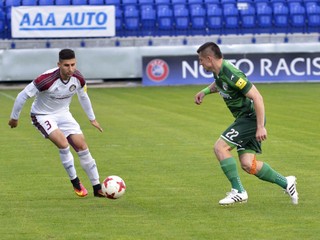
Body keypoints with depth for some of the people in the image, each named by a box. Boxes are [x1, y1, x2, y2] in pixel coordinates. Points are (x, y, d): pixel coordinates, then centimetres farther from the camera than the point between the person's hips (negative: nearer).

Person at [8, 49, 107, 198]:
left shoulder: (78, 79, -13)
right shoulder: (47, 79, -32)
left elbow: (83, 96, 10)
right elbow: (23, 96, -20)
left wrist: (92, 119, 19)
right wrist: (14, 118, -9)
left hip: (63, 114, 5)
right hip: (42, 116, -5)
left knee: (82, 145, -4)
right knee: (63, 143, -27)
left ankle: (97, 188, 5)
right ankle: (75, 183, -8)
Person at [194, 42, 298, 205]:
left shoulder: (231, 74, -24)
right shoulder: (218, 72, 5)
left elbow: (257, 97, -25)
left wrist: (261, 127, -26)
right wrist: (205, 91, 15)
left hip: (250, 117, -9)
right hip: (243, 118, 9)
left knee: (220, 147, -14)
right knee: (248, 164, 2)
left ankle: (238, 191, -9)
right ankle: (286, 183, 14)